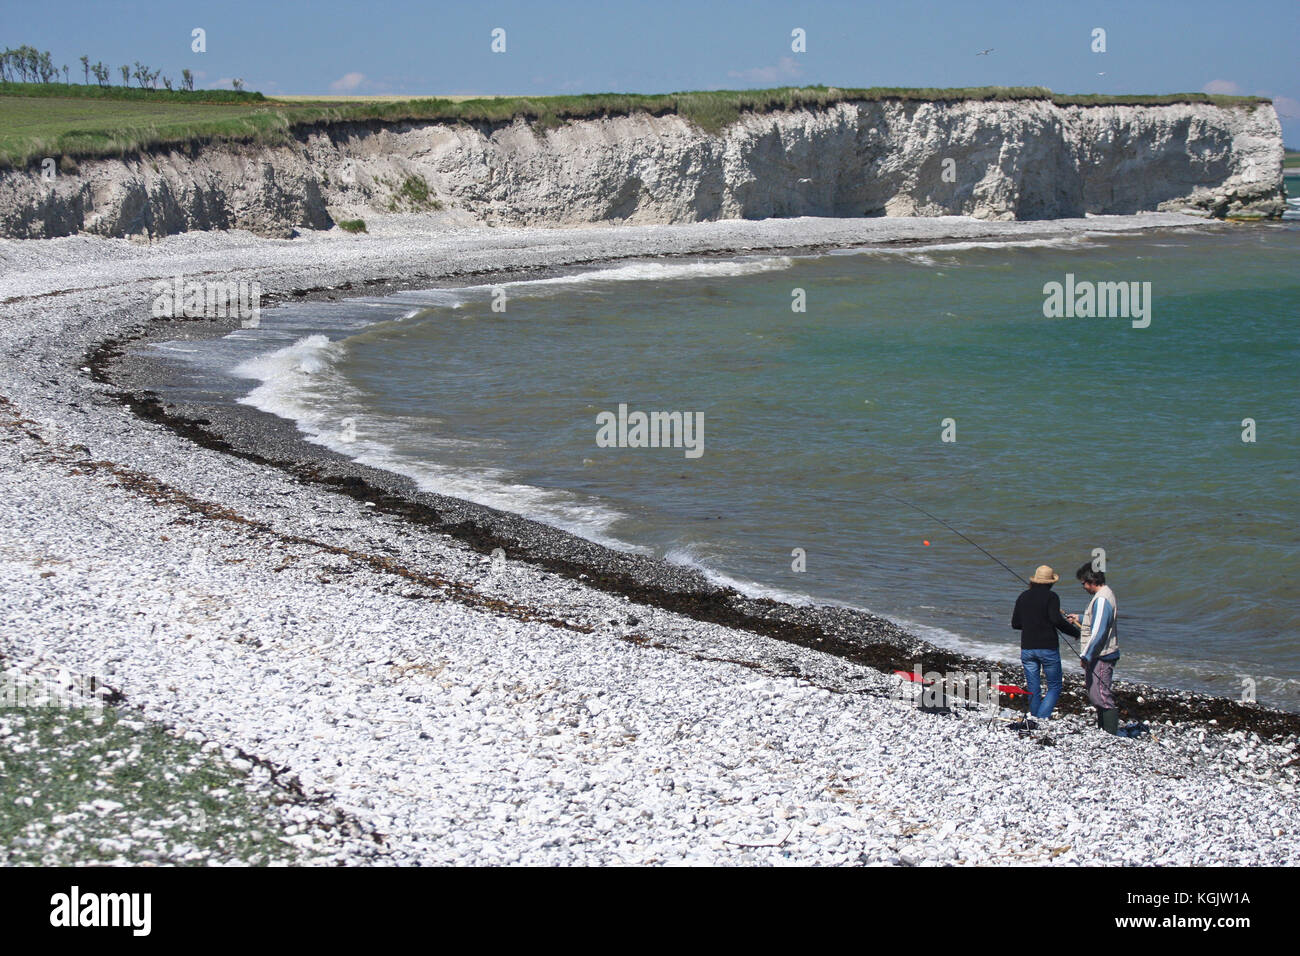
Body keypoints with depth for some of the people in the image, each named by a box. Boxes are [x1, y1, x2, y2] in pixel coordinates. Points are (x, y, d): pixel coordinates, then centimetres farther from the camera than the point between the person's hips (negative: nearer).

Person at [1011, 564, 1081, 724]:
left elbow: (1015, 623, 13)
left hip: (1027, 649, 5)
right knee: (1054, 687, 3)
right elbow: (1056, 620, -19)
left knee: (1033, 689, 11)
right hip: (1048, 648, -5)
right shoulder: (1051, 596, -6)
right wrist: (1075, 631, -7)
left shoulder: (1023, 596, 9)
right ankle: (1041, 718, -12)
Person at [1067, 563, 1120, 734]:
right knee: (1097, 696, 17)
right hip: (1100, 655, 11)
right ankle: (1103, 732, 23)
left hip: (1100, 656, -11)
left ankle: (1111, 736, -10)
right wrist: (1080, 619, 28)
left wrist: (1086, 655, -20)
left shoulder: (1101, 600, -19)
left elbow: (1098, 631, -23)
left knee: (1102, 697, -10)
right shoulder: (1106, 595, 15)